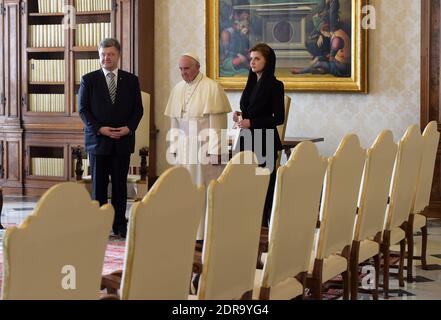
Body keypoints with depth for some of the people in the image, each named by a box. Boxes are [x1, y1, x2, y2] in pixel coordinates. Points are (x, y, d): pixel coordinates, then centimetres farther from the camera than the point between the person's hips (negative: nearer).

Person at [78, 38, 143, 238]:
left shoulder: (131, 80, 8)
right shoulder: (89, 80, 2)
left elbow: (138, 109, 7)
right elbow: (83, 109, -1)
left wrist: (129, 128, -9)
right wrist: (99, 129, -13)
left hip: (123, 140, 1)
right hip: (97, 140, -1)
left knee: (120, 185, 7)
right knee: (98, 184, 3)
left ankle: (120, 225, 13)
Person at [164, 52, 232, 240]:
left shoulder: (211, 88, -6)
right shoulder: (177, 89, 11)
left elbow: (218, 122, -9)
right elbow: (174, 123, 14)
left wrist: (216, 150, -14)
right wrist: (174, 148, 9)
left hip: (205, 148, -5)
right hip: (184, 148, 5)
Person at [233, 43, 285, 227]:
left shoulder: (275, 86, -7)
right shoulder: (252, 83, 14)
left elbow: (279, 118, -11)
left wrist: (251, 122, -16)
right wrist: (239, 116, 2)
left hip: (265, 142, -7)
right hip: (247, 140, 7)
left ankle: (264, 224, 1)